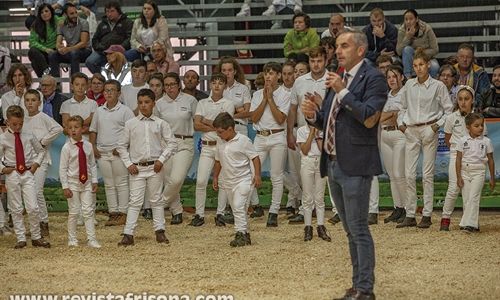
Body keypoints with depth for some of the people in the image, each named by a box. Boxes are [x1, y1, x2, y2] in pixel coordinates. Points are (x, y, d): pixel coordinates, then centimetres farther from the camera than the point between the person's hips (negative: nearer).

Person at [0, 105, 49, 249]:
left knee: (33, 208, -5)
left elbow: (41, 150, 15)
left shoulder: (29, 136, 3)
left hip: (28, 174, 1)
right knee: (16, 209, 3)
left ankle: (36, 237, 7)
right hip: (12, 175, -1)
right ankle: (21, 239, 11)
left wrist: (36, 163, 1)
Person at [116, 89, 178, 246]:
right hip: (137, 168, -1)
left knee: (156, 200, 9)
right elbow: (121, 146, 7)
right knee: (135, 201, -3)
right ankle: (128, 234, -4)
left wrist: (161, 160, -6)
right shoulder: (131, 124, 3)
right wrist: (128, 164, -2)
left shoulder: (160, 124, 3)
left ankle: (159, 231, 16)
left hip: (155, 168, 1)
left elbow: (172, 143, 4)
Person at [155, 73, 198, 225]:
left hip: (184, 144, -2)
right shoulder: (160, 103, 5)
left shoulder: (190, 100, 0)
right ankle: (177, 212, 15)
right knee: (168, 181, 2)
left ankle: (162, 203, 4)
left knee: (176, 179, -18)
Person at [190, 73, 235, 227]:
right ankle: (199, 215, -2)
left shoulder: (228, 104, 3)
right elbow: (196, 125, -1)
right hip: (207, 146, 2)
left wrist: (206, 121, -3)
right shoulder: (203, 103, 10)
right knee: (200, 181, -6)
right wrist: (215, 126, -9)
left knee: (222, 181, 0)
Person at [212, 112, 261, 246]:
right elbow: (218, 161, 21)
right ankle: (246, 235, 17)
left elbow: (255, 157, -9)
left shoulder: (243, 140, -11)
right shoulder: (220, 143, 8)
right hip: (229, 182, 7)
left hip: (243, 180, -7)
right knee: (236, 209, 10)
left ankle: (240, 234, -20)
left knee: (239, 206, -19)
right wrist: (215, 177, 23)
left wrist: (257, 175, -17)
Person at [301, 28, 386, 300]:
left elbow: (369, 118, -20)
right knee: (350, 230, 13)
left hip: (355, 165, -9)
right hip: (333, 164, 9)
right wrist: (313, 115, -1)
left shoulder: (373, 79, -8)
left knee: (358, 228, -7)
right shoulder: (337, 79, 17)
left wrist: (343, 91, -20)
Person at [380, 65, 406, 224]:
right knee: (391, 175, 6)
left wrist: (388, 115, -4)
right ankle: (397, 209, 10)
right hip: (385, 135, 7)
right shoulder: (385, 96, 17)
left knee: (399, 174, -12)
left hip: (400, 134, -7)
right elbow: (380, 118, 15)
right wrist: (394, 113, 0)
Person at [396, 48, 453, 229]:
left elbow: (449, 110, 1)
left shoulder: (438, 86, -3)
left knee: (427, 174, -3)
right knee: (409, 174, 1)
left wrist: (437, 125, -9)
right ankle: (410, 215, 5)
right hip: (411, 132, 4)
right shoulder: (409, 85, 8)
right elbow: (403, 107, 20)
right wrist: (400, 123, 6)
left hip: (428, 131, -4)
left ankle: (427, 215, 2)